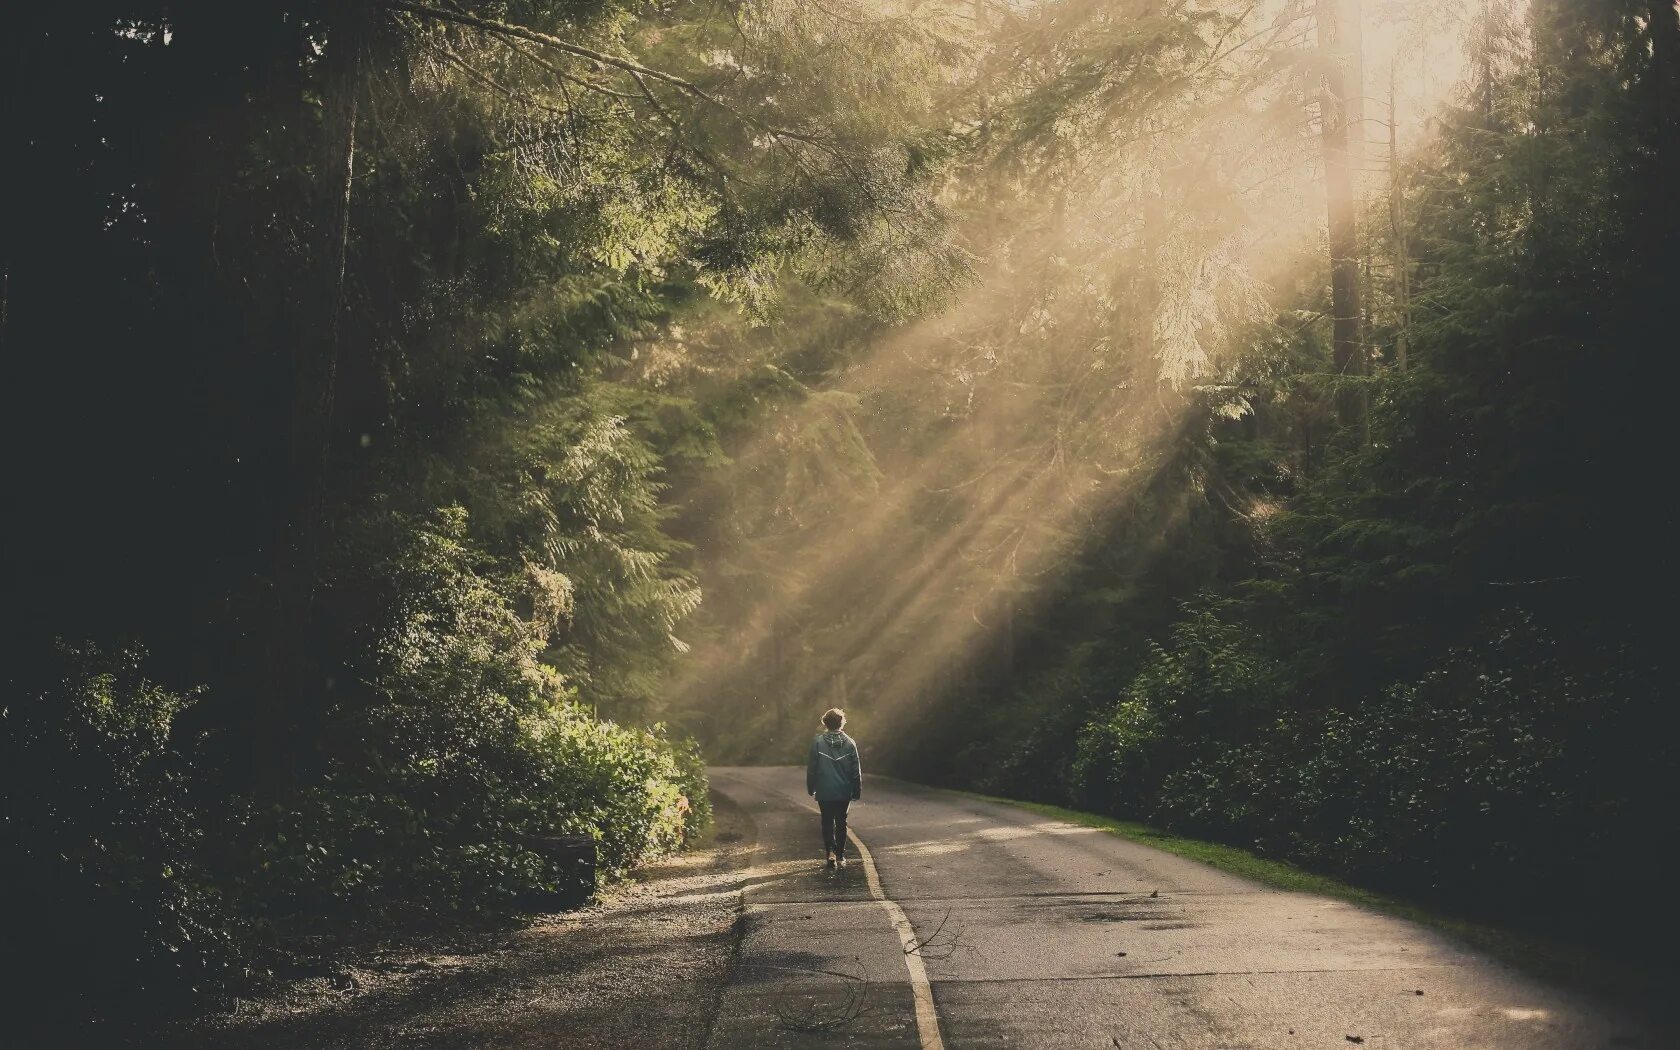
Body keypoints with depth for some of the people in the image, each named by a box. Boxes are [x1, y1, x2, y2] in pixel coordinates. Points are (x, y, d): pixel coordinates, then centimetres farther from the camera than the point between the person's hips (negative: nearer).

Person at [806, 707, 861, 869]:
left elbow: (812, 768, -4)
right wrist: (856, 792, 8)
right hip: (844, 791, 1)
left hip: (824, 791, -1)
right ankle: (840, 855, 13)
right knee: (841, 822, 13)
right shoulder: (850, 743, -4)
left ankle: (829, 851, -7)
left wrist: (811, 789, 7)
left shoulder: (818, 742, -8)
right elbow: (856, 770, 0)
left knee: (827, 821, 10)